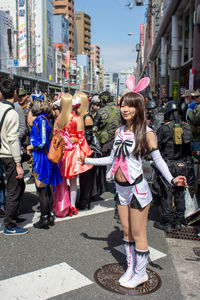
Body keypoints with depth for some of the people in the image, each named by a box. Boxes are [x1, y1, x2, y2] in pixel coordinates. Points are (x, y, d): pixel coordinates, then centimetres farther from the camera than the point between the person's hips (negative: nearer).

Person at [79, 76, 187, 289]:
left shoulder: (146, 132, -11)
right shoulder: (120, 131, 5)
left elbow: (158, 160, -10)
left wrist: (171, 179, -26)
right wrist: (87, 161, 17)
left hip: (137, 189, -6)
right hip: (120, 188, 6)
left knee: (138, 235, 6)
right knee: (126, 232, 17)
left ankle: (141, 273, 26)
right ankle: (130, 268, 35)